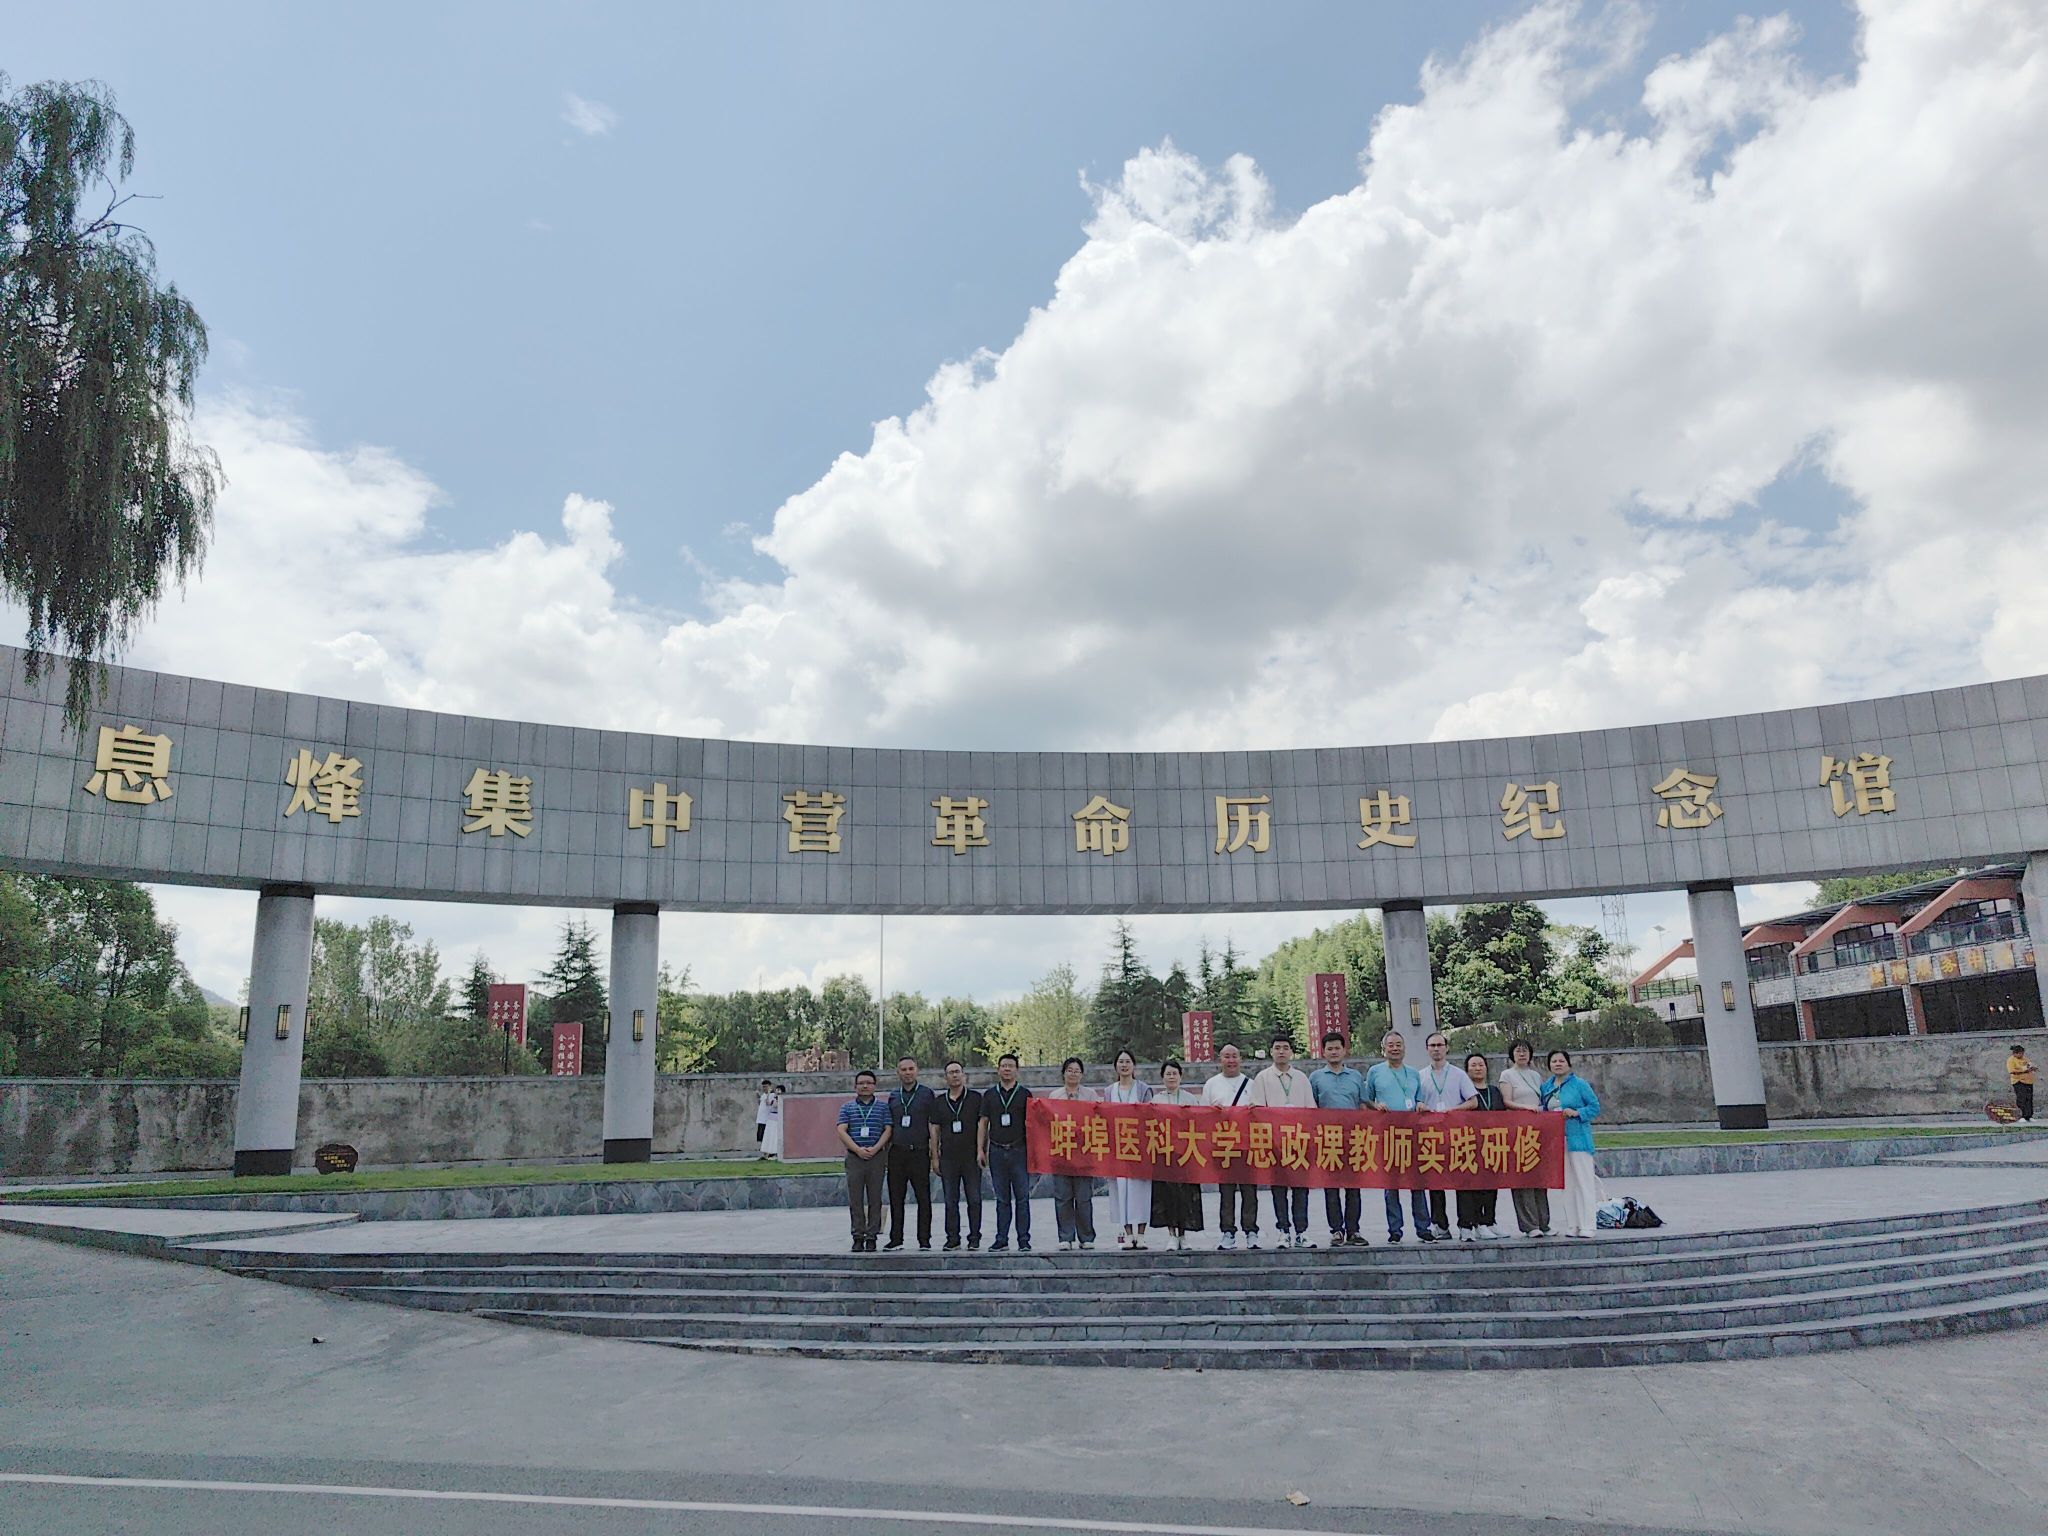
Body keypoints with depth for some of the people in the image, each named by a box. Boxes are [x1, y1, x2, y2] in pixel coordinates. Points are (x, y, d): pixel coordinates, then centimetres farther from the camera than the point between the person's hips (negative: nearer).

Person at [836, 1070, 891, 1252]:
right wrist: (858, 1149, -12)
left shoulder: (883, 1107, 9)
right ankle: (858, 1237, 6)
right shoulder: (847, 1107, 10)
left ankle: (871, 1236, 6)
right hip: (854, 1157, 0)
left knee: (875, 1199, 1)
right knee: (855, 1199, 0)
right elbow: (841, 1131, 0)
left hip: (877, 1157, 0)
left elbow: (888, 1130, 3)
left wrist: (875, 1148, -12)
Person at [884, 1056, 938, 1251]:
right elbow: (888, 1127, 17)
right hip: (896, 1153, 3)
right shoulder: (892, 1096, 13)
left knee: (923, 1198, 0)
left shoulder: (927, 1094, 3)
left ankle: (924, 1240, 6)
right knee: (896, 1198, 6)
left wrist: (935, 1154, -6)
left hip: (919, 1152, -3)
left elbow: (933, 1126, 0)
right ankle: (896, 1239, 14)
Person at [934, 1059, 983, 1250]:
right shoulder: (939, 1101, 11)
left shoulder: (975, 1098, 5)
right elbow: (934, 1130, 11)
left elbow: (981, 1125, 1)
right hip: (948, 1158, 2)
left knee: (974, 1199, -1)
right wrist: (935, 1157, 5)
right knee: (950, 1201, 4)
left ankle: (974, 1238, 6)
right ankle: (953, 1239, 11)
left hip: (971, 1157, -2)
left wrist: (980, 1151, -8)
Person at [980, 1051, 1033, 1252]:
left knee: (1022, 1197, -2)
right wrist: (981, 1149, 5)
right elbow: (983, 1123, 12)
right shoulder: (989, 1094, 12)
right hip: (997, 1151, 2)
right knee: (1002, 1198, 6)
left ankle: (1024, 1240, 3)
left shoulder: (1024, 1094, 6)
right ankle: (1001, 1240, 10)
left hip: (1019, 1151, -2)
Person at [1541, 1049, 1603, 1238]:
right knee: (1567, 1183, 9)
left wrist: (1576, 1112, -16)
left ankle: (1587, 1226, -3)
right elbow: (1543, 1110, 21)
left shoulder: (1580, 1084, -3)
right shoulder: (1546, 1086, 12)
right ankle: (1572, 1225, 14)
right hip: (1556, 1140, 5)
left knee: (1584, 1181, -5)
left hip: (1578, 1138, -5)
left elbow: (1595, 1107, -3)